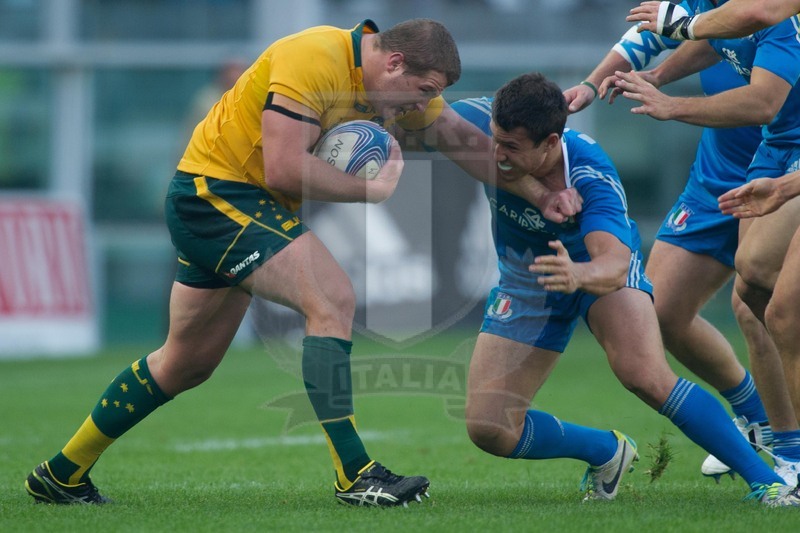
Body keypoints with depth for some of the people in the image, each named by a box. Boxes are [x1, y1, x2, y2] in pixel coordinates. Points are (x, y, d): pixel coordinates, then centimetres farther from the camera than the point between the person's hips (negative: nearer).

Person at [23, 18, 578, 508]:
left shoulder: (399, 84, 3)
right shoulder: (313, 59, -25)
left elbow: (466, 139, 13)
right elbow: (285, 168, -30)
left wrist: (538, 191, 7)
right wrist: (375, 187, -21)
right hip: (215, 191, -10)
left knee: (187, 364, 15)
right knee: (333, 300, -21)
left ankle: (63, 474, 26)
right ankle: (355, 475, -20)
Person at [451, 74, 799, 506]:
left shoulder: (591, 176, -37)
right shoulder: (476, 123, -28)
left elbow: (614, 265, -49)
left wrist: (578, 274, -70)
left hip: (595, 264, -4)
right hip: (526, 283, 4)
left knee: (644, 375, -31)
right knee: (487, 429, -8)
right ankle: (607, 453, 20)